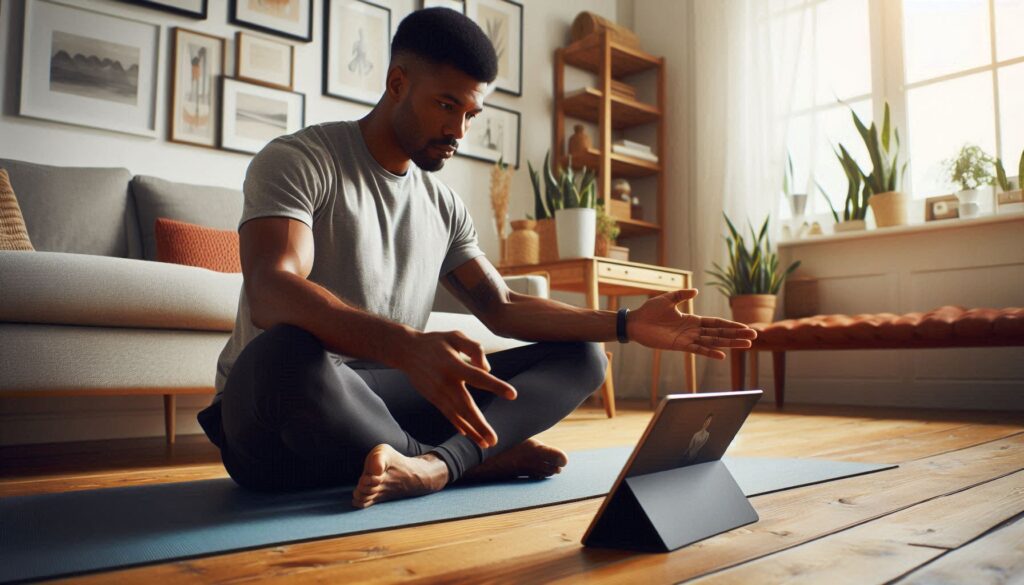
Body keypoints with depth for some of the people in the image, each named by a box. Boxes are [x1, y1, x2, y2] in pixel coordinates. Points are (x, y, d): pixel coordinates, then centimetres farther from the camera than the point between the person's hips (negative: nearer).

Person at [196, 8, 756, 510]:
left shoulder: (443, 205, 13)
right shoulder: (297, 161, -8)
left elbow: (501, 307, 12)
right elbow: (269, 292, -26)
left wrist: (627, 324, 0)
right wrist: (410, 346, -44)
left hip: (381, 401, 6)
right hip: (273, 421, -5)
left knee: (581, 358, -2)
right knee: (288, 355, -42)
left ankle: (433, 464, -27)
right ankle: (479, 457, -17)